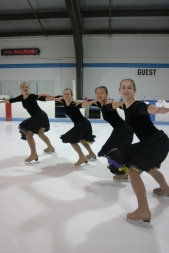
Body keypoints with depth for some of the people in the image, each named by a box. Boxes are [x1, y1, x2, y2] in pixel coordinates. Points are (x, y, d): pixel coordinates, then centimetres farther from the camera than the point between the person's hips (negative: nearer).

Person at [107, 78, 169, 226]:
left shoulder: (137, 105, -23)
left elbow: (146, 108, -49)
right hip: (150, 142, 10)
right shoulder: (126, 106, 3)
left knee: (132, 169, -17)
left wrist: (157, 109, -70)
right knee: (150, 167, 33)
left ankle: (144, 211, -14)